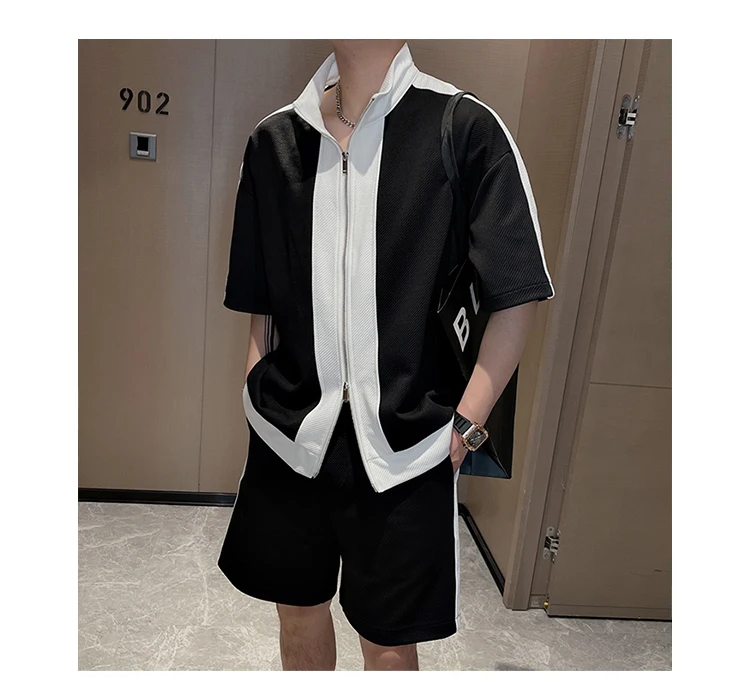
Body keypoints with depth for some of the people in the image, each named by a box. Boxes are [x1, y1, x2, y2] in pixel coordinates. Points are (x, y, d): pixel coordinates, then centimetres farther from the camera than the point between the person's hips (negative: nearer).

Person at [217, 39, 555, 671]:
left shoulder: (466, 128, -8)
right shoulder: (275, 139, 5)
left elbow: (518, 296, -7)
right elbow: (260, 305, 10)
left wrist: (465, 425, -10)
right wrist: (259, 401, 6)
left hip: (405, 446, -3)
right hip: (290, 434, 4)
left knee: (389, 640, 15)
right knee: (298, 607, 23)